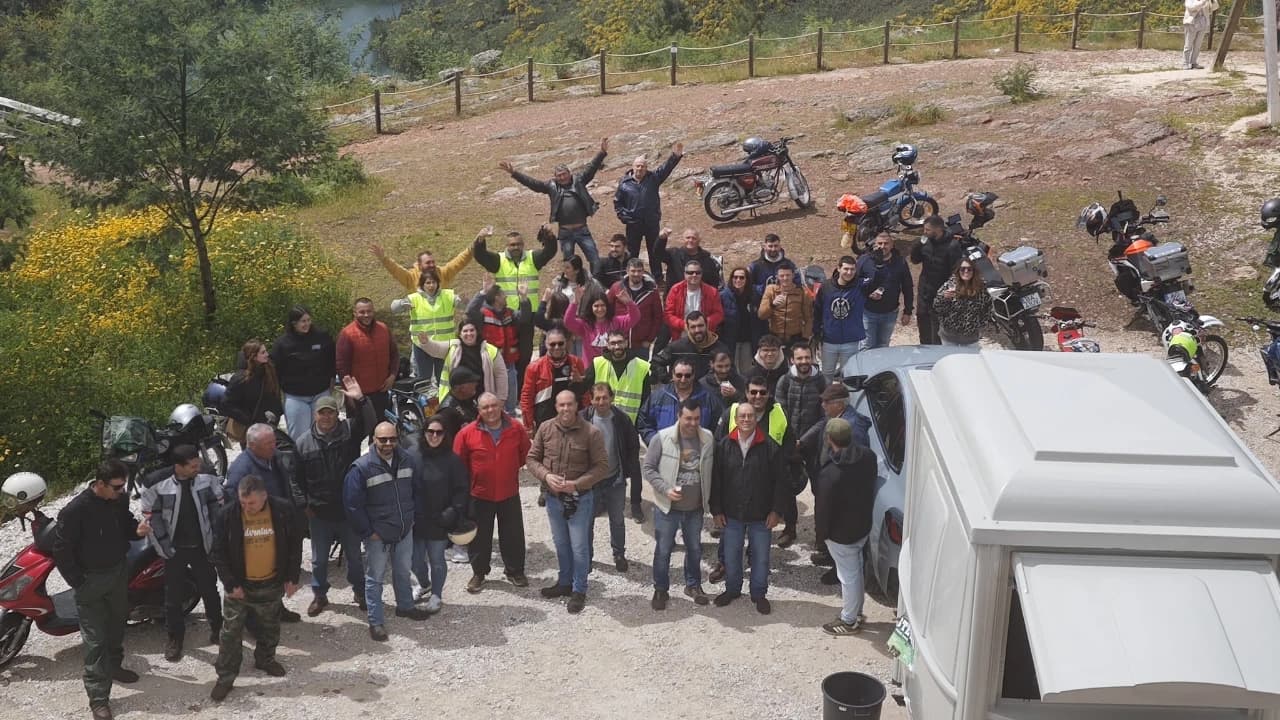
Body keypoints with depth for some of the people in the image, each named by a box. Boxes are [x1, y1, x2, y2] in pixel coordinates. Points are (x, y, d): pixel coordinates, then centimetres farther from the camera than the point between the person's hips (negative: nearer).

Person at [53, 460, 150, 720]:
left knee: (117, 625, 25)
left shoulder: (120, 499, -7)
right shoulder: (75, 510, -26)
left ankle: (113, 666, 49)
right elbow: (61, 551, -18)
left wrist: (137, 529, -12)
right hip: (91, 580, -6)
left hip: (119, 572, 7)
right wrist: (79, 583, -15)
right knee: (95, 640, -5)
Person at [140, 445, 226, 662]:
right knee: (174, 596, 7)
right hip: (175, 550, -1)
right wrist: (164, 546, -9)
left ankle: (217, 628, 34)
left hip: (202, 547, 1)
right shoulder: (160, 489, -14)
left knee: (209, 590, 14)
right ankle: (175, 639, 22)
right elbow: (151, 519, -7)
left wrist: (217, 539, -2)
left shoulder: (207, 483, -8)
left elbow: (218, 508, 1)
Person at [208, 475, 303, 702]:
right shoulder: (228, 516, -17)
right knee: (231, 632, 2)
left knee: (270, 627, 20)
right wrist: (230, 583, -12)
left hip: (272, 584, 2)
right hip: (239, 585, -2)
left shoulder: (283, 512, -12)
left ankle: (265, 659, 43)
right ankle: (225, 676, 13)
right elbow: (218, 553, -9)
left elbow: (295, 545, -1)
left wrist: (292, 578, -1)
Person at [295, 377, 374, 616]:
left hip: (348, 510, -1)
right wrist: (303, 505, 0)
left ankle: (360, 592, 34)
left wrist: (360, 400, -40)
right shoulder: (304, 443, -4)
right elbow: (297, 478, 3)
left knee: (354, 556, 15)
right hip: (319, 513, 1)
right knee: (319, 559, 15)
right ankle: (319, 595, 34)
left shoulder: (349, 432, -6)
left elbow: (369, 423, -25)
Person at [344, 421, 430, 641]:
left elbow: (419, 488, 12)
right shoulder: (362, 468, -19)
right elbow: (352, 504, -15)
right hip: (377, 534, -5)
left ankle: (405, 606, 42)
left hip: (405, 531, 5)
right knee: (375, 578, 6)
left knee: (403, 571, 21)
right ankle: (375, 622, 16)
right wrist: (367, 532, -13)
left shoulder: (409, 461, -4)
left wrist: (413, 515, 9)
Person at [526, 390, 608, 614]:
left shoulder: (591, 432, -15)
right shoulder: (545, 429, -4)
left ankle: (579, 591, 21)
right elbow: (532, 458, 3)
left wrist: (576, 484, -21)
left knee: (579, 547, 5)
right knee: (561, 544, 20)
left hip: (580, 498, -4)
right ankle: (564, 582, 38)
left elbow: (602, 466, -12)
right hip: (553, 497, 4)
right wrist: (546, 476, -16)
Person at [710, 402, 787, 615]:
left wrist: (776, 510, -6)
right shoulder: (724, 445, -5)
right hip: (731, 513, 1)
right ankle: (732, 589, 34)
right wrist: (716, 510, -1)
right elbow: (715, 479, 0)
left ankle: (759, 593, 27)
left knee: (761, 556, 10)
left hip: (761, 515, -1)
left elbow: (780, 480, -5)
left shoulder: (769, 446, -10)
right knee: (731, 554, 13)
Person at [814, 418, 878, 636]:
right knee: (856, 570, 24)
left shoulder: (830, 474, -33)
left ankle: (849, 621, 28)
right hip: (863, 526, 7)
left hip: (841, 533, -7)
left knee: (848, 575, 10)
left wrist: (821, 530, -4)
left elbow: (823, 508, -21)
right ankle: (856, 612, 41)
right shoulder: (868, 456, -13)